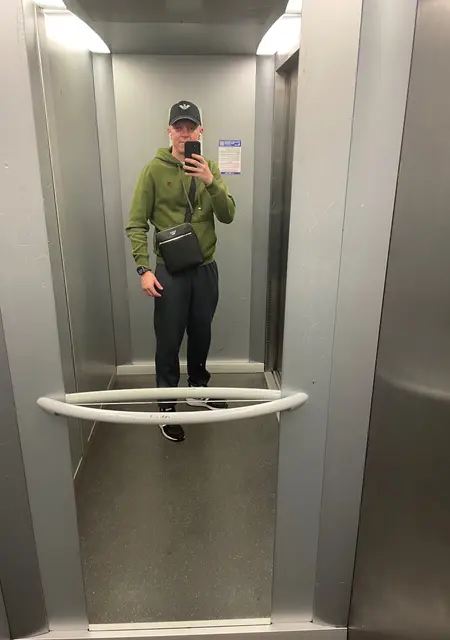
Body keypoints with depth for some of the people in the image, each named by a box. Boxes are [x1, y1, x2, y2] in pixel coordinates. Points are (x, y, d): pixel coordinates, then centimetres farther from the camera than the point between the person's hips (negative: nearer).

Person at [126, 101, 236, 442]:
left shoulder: (210, 168, 4)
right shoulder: (154, 170, -5)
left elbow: (228, 216, -6)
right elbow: (136, 224, -6)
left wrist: (210, 181, -21)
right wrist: (144, 269, -14)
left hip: (206, 268, 3)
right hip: (170, 271, -3)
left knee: (201, 335, 16)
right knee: (169, 342, 3)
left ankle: (198, 389, 38)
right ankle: (167, 405, 21)